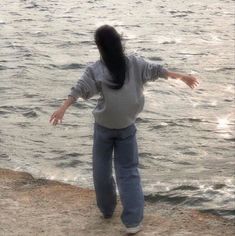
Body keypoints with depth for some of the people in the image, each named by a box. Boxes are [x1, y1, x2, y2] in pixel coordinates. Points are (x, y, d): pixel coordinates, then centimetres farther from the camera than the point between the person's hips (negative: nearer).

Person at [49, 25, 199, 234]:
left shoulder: (95, 70, -11)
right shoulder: (134, 63, -3)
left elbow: (80, 89, -22)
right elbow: (157, 70, 6)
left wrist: (63, 109, -29)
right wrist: (182, 77, 18)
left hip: (104, 127, -2)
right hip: (126, 127, 2)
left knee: (101, 169, 18)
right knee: (128, 172, 5)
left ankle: (107, 209, 32)